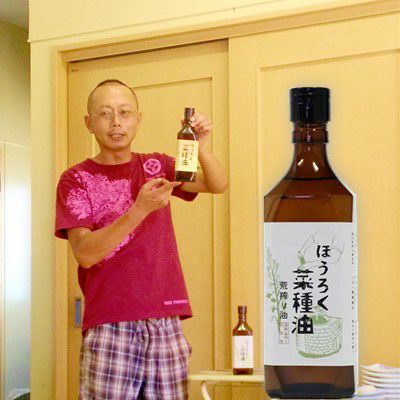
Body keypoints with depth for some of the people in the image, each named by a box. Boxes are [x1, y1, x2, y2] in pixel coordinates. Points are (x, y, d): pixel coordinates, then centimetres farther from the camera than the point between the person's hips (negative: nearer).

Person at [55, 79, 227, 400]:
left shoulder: (156, 166, 14)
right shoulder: (76, 180, 2)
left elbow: (218, 185, 3)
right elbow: (85, 253, -10)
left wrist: (202, 147, -17)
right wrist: (141, 209, -23)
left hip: (166, 320, 3)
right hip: (110, 325, -3)